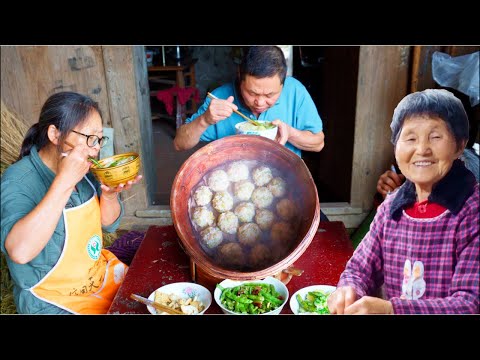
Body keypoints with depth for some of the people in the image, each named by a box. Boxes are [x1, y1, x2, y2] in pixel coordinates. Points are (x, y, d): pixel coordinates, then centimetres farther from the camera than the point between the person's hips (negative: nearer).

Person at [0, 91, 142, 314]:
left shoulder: (82, 168, -1)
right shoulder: (18, 180, -20)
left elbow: (109, 224, 7)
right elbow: (19, 252, -37)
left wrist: (109, 194, -14)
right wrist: (64, 181, -37)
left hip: (103, 274, 7)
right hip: (54, 302, -7)